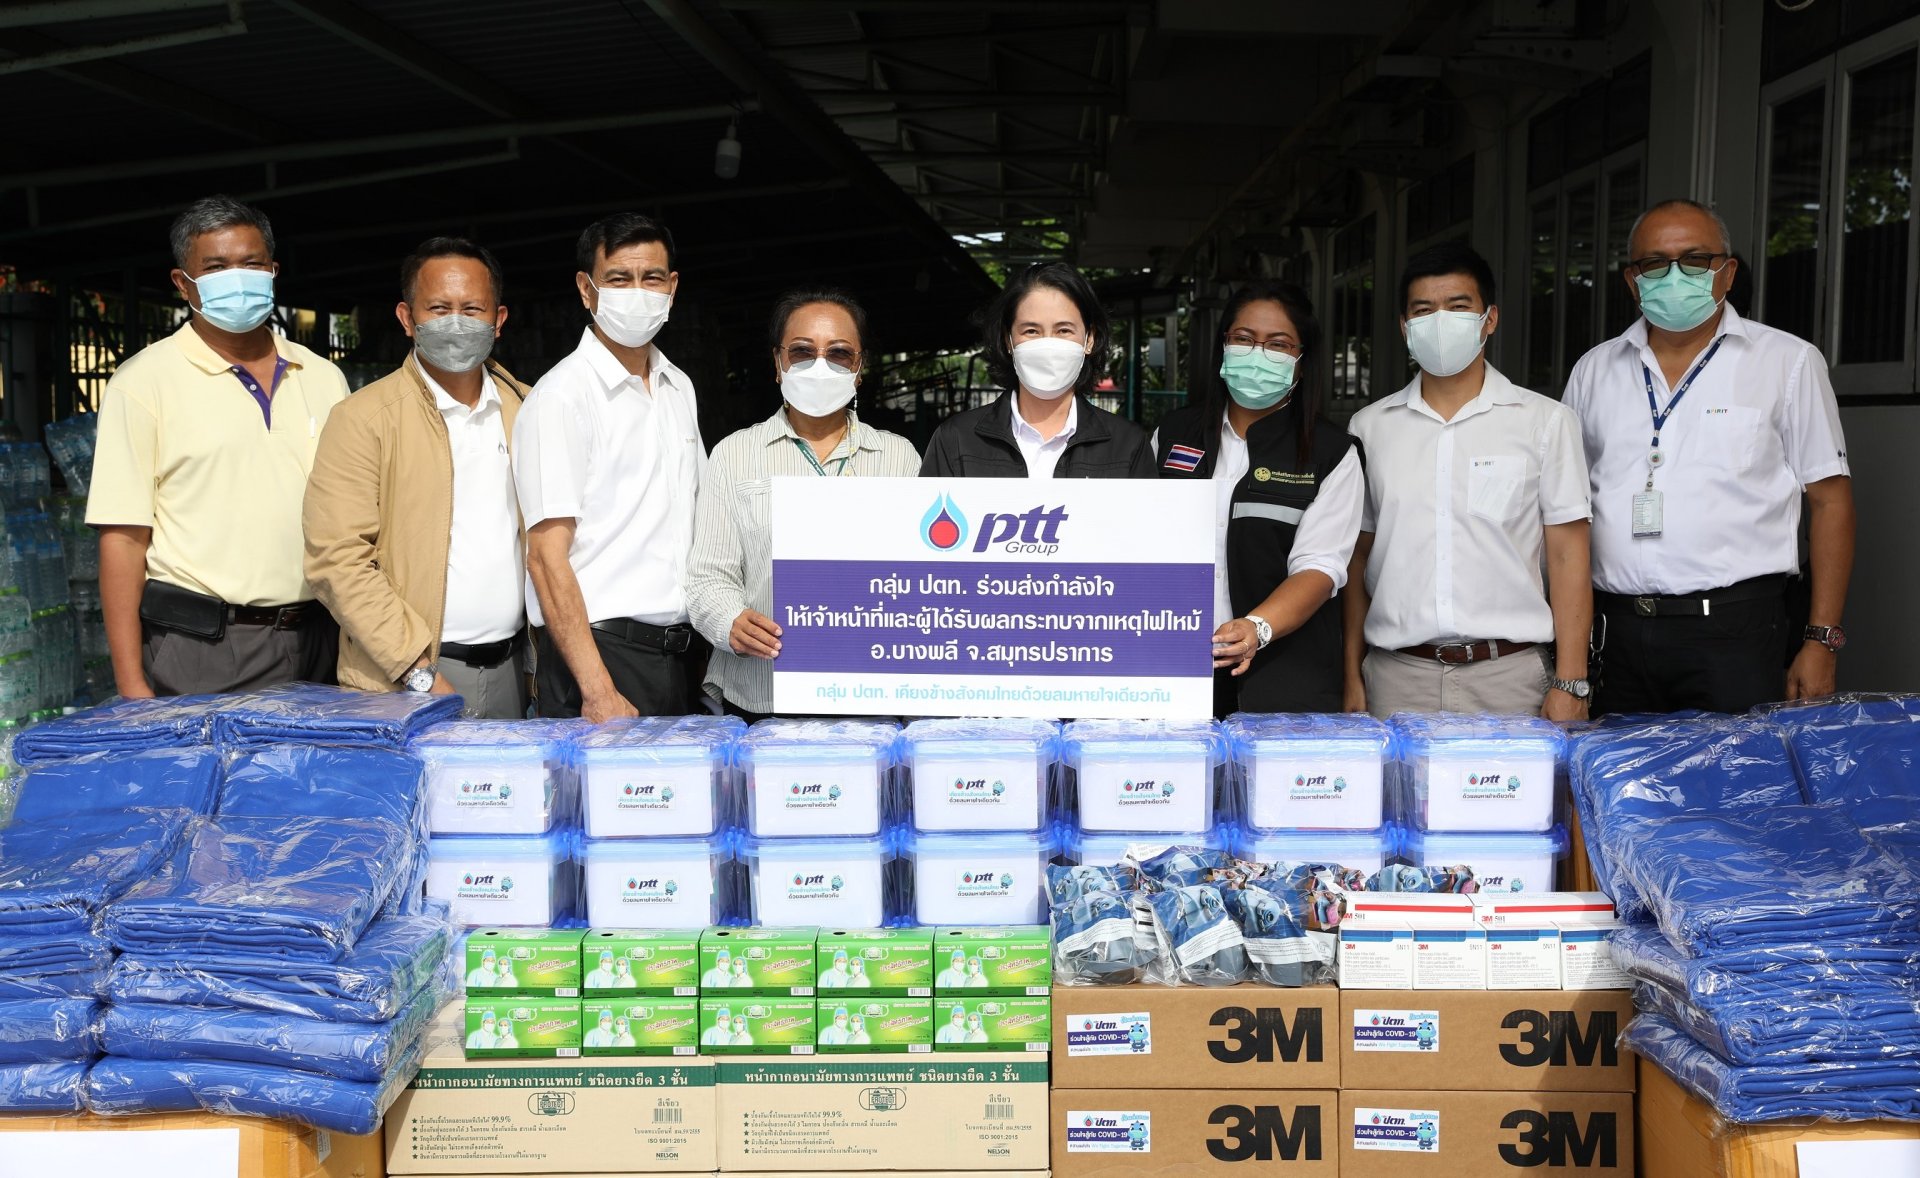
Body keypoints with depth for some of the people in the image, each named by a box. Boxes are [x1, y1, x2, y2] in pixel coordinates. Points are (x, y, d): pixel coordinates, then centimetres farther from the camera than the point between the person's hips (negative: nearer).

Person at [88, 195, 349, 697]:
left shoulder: (323, 378, 12)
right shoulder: (144, 382, -2)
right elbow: (123, 538, -6)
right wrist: (131, 688, -11)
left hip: (317, 642, 4)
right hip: (200, 652, -4)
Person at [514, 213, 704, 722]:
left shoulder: (679, 388, 13)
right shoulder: (561, 396, -10)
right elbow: (546, 555, -15)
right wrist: (598, 692, -21)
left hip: (674, 654, 7)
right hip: (600, 647, -7)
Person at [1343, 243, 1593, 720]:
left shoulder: (1545, 421, 5)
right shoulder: (1369, 426, 11)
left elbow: (1568, 558, 1)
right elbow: (1357, 559, 12)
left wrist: (1570, 684, -6)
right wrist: (1353, 679, 6)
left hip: (1510, 678, -1)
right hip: (1397, 679, 2)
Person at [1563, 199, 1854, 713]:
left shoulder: (1789, 362, 4)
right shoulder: (1593, 371, 12)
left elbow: (1830, 500, 2)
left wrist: (1821, 641, -5)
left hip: (1736, 631, -3)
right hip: (1618, 629, 3)